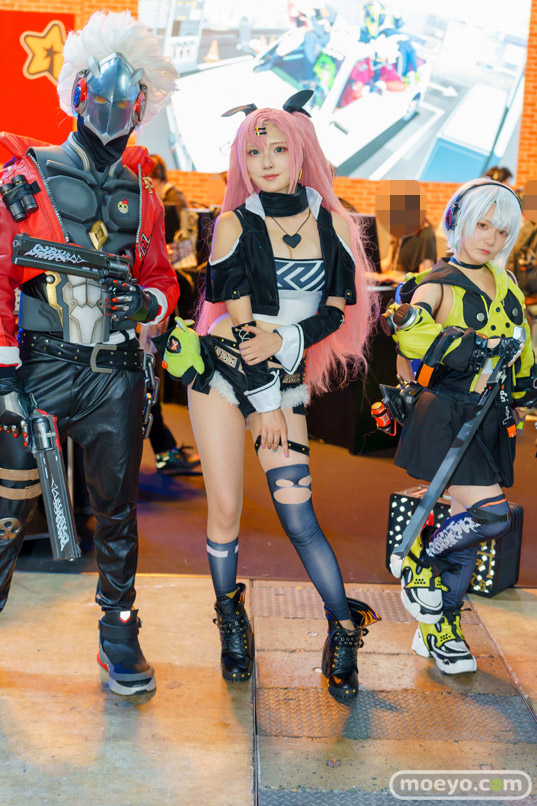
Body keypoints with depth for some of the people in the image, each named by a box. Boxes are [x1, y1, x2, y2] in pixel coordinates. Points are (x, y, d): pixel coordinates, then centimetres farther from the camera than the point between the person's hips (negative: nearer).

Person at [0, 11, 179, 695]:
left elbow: (162, 277, 17)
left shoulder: (141, 193, 12)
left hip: (116, 376, 3)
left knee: (117, 508, 10)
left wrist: (149, 300, -7)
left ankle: (118, 632, 24)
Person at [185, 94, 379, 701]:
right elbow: (240, 320, -8)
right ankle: (230, 622, 25)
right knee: (225, 510, 3)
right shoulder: (235, 224, -3)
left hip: (288, 383, 1)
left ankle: (345, 630, 12)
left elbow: (339, 310, 2)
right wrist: (263, 402, -10)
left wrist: (284, 340, -15)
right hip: (224, 377, -1)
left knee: (298, 516, -4)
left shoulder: (331, 222, 3)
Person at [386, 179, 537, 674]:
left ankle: (439, 629, 23)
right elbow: (409, 331, -23)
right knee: (490, 516, -17)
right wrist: (473, 344, -32)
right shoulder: (437, 285, -6)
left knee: (469, 531, 9)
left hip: (493, 422, 6)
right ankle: (417, 561, 12)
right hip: (450, 416, -6)